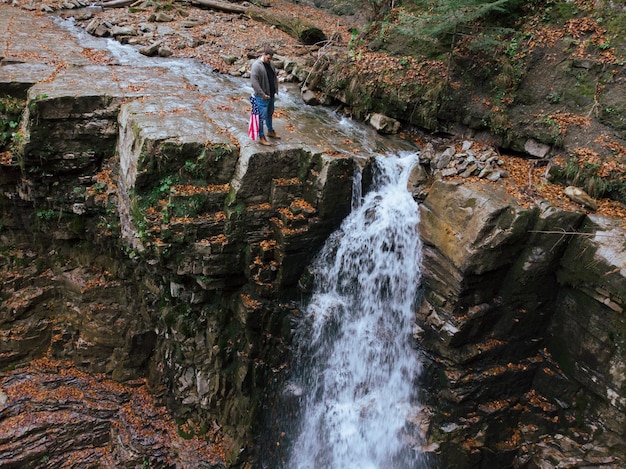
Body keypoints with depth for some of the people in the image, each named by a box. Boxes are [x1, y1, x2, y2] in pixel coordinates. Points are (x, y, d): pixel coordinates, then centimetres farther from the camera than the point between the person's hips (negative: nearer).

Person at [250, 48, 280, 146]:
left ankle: (270, 131, 40)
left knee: (270, 114, 23)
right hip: (262, 96, -8)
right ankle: (261, 138, 3)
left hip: (271, 95, 8)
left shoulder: (270, 63, 5)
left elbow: (275, 77, 17)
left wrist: (276, 89, 11)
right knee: (262, 116, -3)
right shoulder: (256, 65, -20)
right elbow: (254, 81, -25)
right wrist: (262, 94, -25)